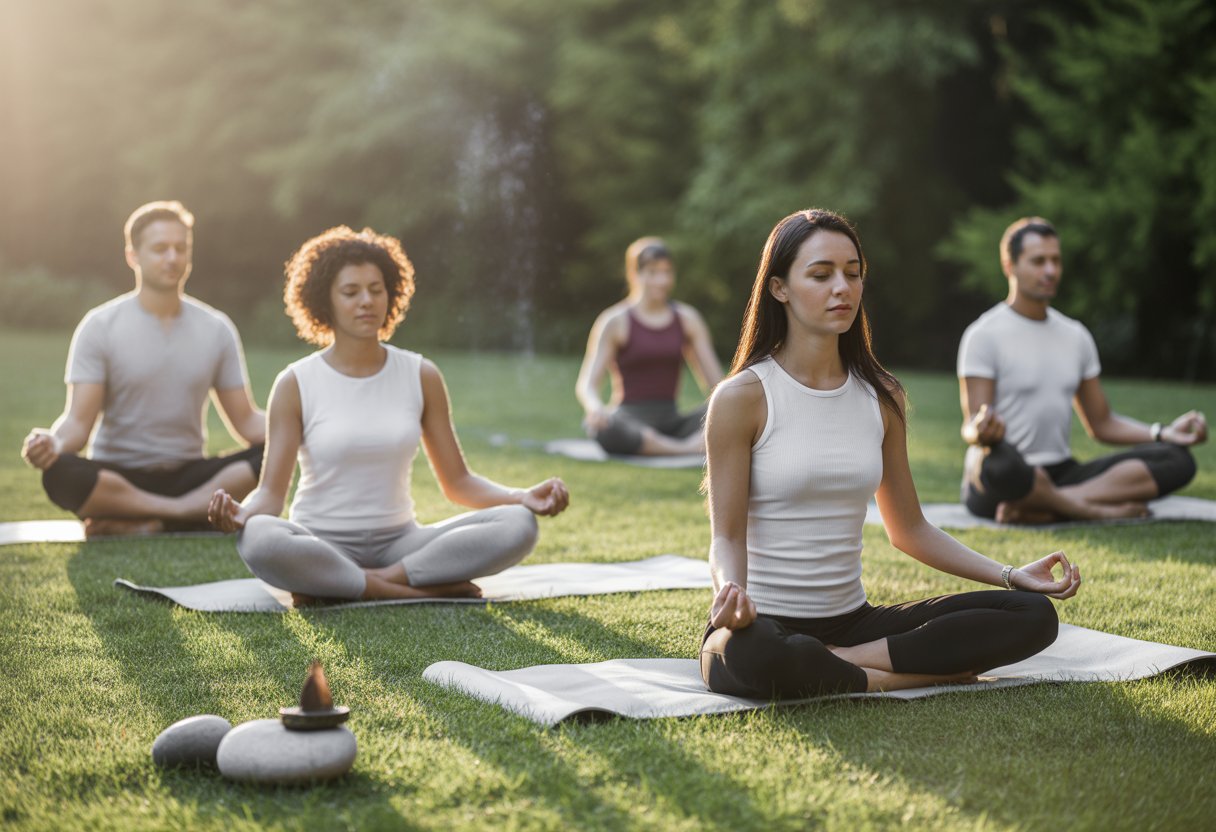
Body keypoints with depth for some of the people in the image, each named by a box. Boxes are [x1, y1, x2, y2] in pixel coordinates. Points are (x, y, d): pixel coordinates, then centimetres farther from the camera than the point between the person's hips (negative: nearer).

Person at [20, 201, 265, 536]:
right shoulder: (100, 327, -4)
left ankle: (141, 524, -29)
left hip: (187, 476, 3)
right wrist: (53, 442, -35)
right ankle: (198, 511, -26)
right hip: (116, 477, -2)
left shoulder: (217, 329, 5)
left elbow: (245, 420, 4)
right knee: (60, 473, -36)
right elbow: (79, 421, -11)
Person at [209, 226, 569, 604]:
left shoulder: (421, 376, 5)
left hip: (399, 542, 3)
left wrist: (523, 497, -13)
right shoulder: (296, 384, -3)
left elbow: (457, 482, 5)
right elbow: (271, 491, -7)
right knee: (258, 540, -38)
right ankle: (426, 590, -25)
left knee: (519, 525, -22)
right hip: (319, 546, -2)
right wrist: (240, 512, -31)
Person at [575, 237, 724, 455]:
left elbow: (716, 384, 8)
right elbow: (586, 384, -8)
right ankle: (689, 449, -37)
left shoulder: (687, 319, 12)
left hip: (671, 422, 4)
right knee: (604, 428, -40)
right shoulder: (615, 321, 1)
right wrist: (595, 408, -32)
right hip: (630, 422, -3)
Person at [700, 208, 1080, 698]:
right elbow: (727, 535, -9)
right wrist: (732, 593, -32)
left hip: (851, 621, 6)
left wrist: (1011, 576, 6)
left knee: (1033, 614, -11)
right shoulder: (742, 397, -8)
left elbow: (908, 529, 15)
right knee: (758, 658, -44)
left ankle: (842, 659, -15)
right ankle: (912, 676, -18)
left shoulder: (881, 397, 8)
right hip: (765, 625, -5)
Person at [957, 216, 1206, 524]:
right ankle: (1098, 509, -21)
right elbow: (972, 429, -14)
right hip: (1001, 481, -7)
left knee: (1177, 459, -12)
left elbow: (1102, 423, 17)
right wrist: (982, 432, -39)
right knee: (998, 460, -44)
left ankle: (1039, 509, -28)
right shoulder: (983, 336, -6)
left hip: (1060, 474, 7)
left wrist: (1164, 433, -1)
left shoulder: (1076, 336, 14)